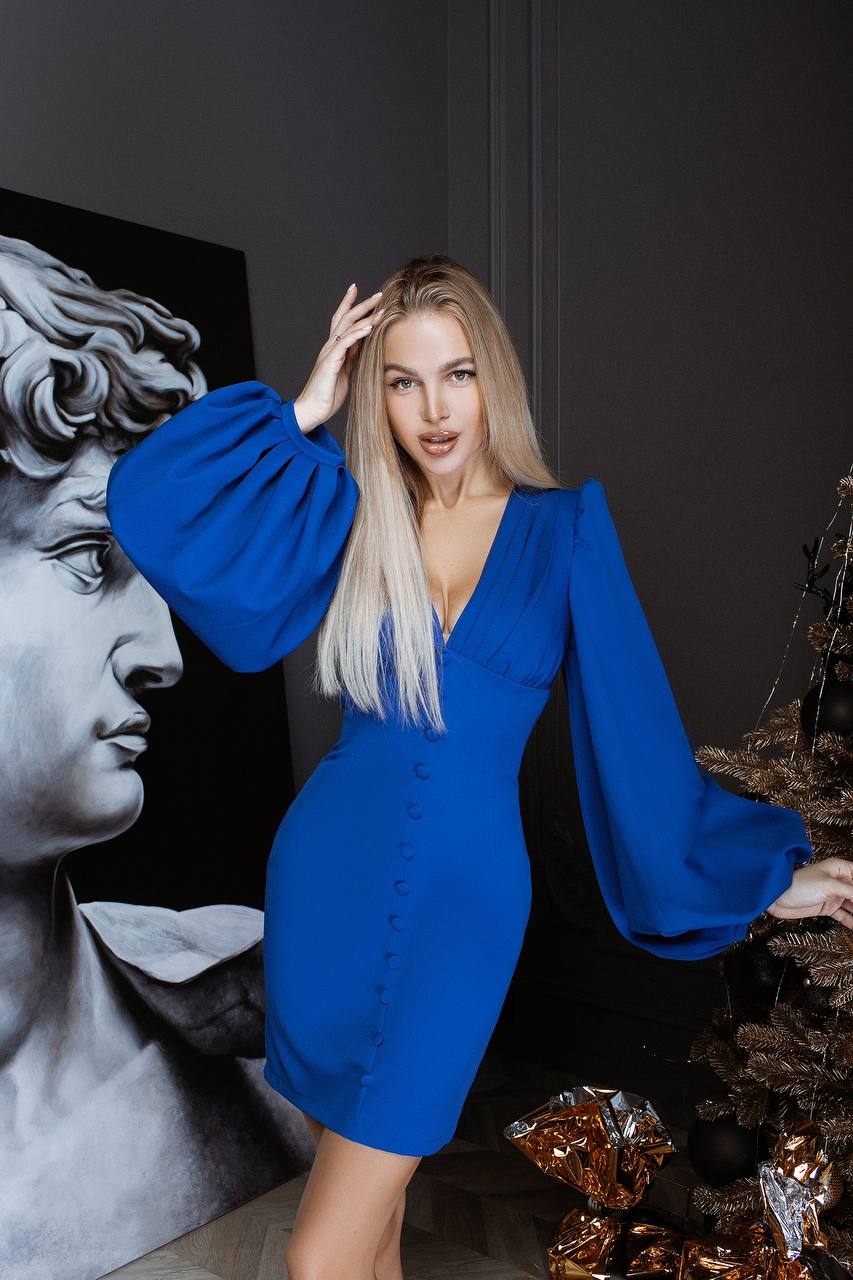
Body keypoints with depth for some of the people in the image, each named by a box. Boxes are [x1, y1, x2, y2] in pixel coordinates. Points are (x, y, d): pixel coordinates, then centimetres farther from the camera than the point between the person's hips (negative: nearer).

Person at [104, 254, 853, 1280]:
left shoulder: (564, 527, -2)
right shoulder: (350, 513, 2)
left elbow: (634, 724, 2)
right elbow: (150, 505, -5)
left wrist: (762, 875, 7)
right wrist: (305, 411, -5)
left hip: (464, 900, -2)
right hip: (323, 880, 3)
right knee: (368, 1198, 19)